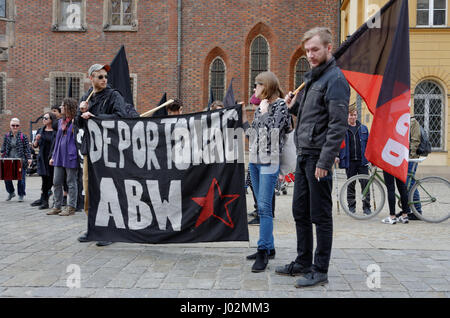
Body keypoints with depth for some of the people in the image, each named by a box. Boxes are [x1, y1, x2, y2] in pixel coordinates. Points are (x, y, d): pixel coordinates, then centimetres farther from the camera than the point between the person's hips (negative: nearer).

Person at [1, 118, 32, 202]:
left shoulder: (23, 137, 0)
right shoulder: (7, 136, 9)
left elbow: (27, 148, -2)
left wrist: (29, 158, -9)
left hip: (20, 161, -3)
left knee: (21, 179, 0)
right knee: (7, 177, 1)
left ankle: (21, 195, 15)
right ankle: (11, 192, 24)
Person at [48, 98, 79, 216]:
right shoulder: (60, 121, 16)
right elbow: (57, 139, 19)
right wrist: (53, 156, 18)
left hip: (70, 155, -8)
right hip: (59, 155, 8)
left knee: (71, 182, 1)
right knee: (56, 182, 10)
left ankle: (71, 207, 10)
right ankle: (57, 206, 20)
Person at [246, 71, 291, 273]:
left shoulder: (280, 105, -4)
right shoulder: (259, 107, 18)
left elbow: (273, 130, -11)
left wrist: (264, 112, -5)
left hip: (269, 162, -8)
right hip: (255, 160, 8)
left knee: (264, 206, -13)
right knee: (261, 206, 11)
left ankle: (263, 252, -11)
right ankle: (268, 246, 20)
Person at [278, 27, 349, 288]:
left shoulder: (335, 79, -11)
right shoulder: (313, 77, 19)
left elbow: (338, 124, -18)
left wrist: (325, 162, -22)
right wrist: (295, 106, 7)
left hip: (319, 158, -9)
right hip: (304, 155, 9)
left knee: (320, 216, 0)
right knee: (300, 212, 15)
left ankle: (320, 271, 12)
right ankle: (303, 263, 28)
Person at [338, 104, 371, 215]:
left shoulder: (363, 128, 11)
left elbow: (368, 143, 13)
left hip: (362, 161, 1)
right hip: (349, 161, -1)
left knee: (365, 184, 0)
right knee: (350, 184, 7)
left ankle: (366, 206, 8)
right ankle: (351, 206, 18)